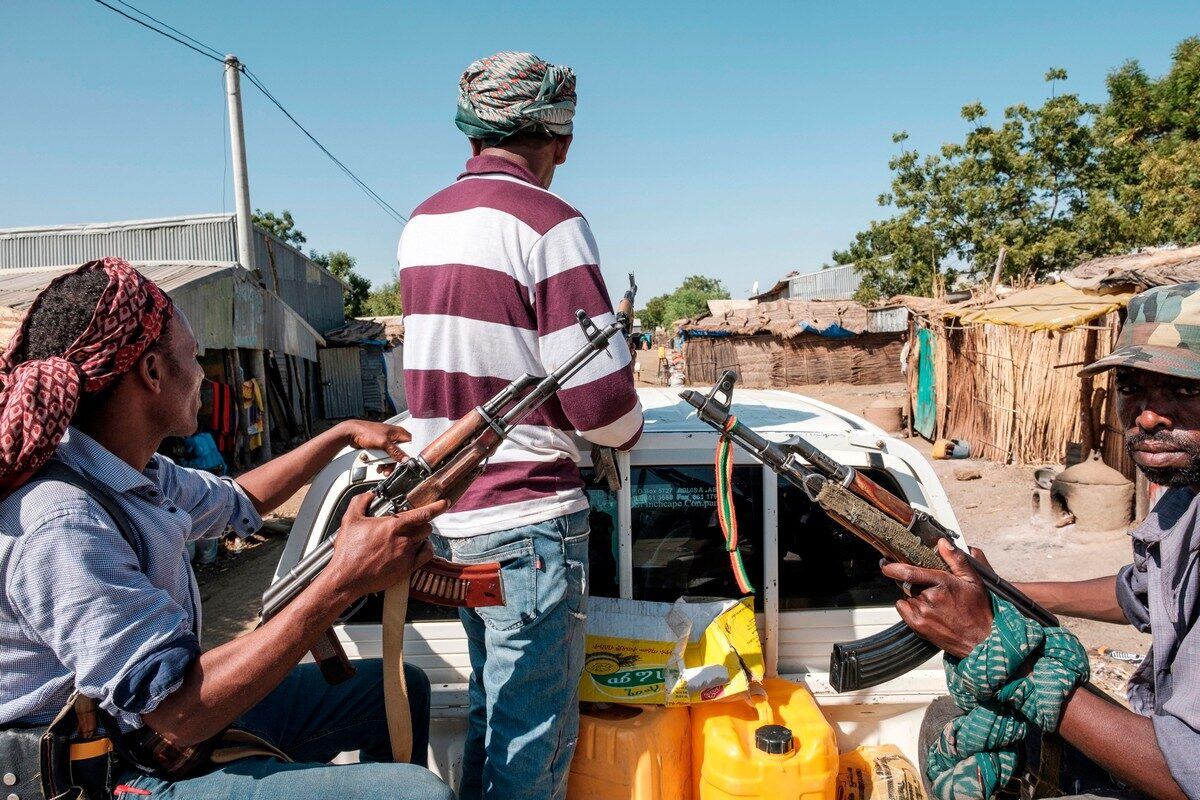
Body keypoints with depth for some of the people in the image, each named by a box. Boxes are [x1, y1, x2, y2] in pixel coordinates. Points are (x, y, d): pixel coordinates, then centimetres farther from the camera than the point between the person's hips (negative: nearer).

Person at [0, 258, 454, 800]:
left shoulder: (137, 474, -1)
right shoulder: (63, 528, -29)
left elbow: (239, 502, 19)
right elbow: (181, 713, -31)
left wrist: (344, 434, 21)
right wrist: (345, 580, -34)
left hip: (175, 716, 9)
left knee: (402, 689, 14)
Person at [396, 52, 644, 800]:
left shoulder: (422, 224, 9)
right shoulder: (549, 224, -15)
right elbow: (601, 403, -19)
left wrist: (600, 330, 20)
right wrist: (630, 428, 5)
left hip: (449, 513, 8)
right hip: (529, 519, -8)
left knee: (493, 706, 24)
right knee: (535, 736, 6)